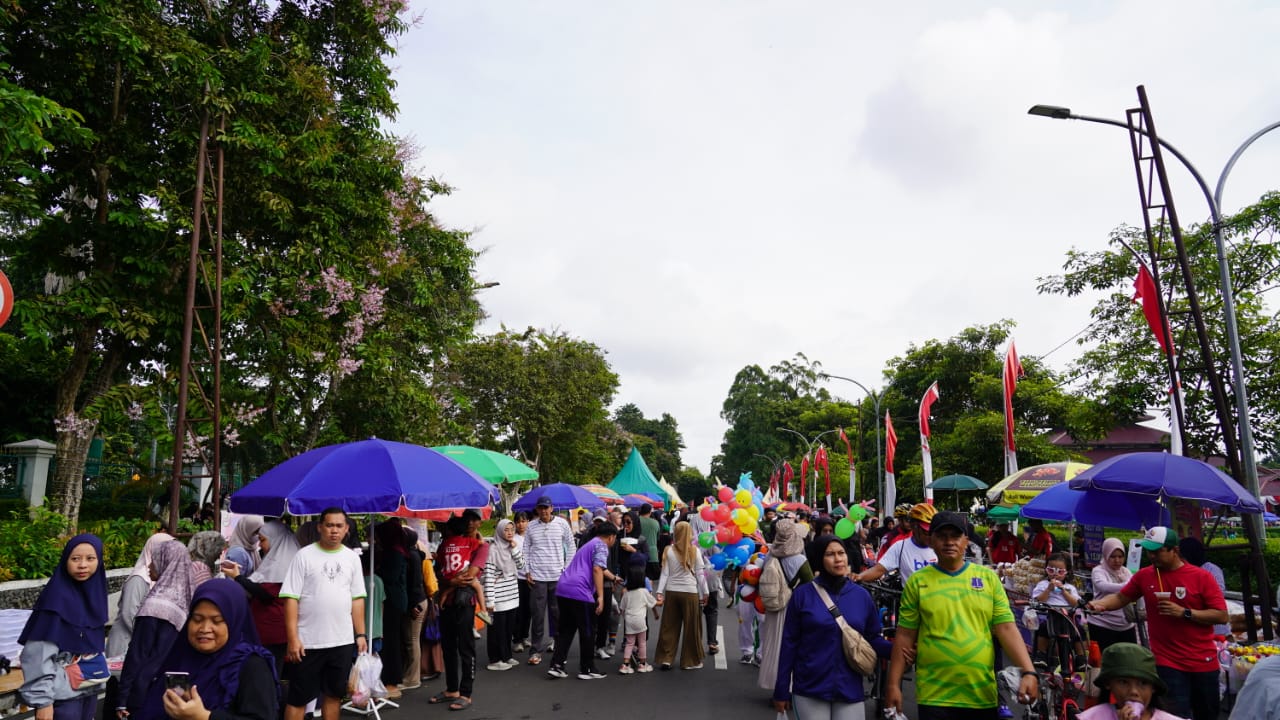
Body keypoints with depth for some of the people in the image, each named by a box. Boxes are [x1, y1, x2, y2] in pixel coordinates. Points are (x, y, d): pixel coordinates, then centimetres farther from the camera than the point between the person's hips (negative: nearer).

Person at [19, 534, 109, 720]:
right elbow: (39, 653, -18)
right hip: (64, 694, -6)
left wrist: (97, 677, 15)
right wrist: (42, 699, -19)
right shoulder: (56, 597, -17)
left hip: (90, 689, 6)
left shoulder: (95, 593, 2)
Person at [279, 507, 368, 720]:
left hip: (343, 641, 4)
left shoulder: (352, 558, 6)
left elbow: (357, 598, 10)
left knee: (334, 694, 14)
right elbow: (291, 599, -8)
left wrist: (360, 634, 6)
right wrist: (293, 638, -13)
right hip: (308, 642, -3)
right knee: (298, 697, 6)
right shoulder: (304, 555, -6)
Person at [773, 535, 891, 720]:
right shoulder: (803, 594, -5)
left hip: (850, 690, 2)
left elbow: (873, 639, 8)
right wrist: (781, 690, -2)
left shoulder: (862, 596, 3)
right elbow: (789, 643, -3)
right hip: (809, 690, -2)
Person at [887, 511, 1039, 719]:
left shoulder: (988, 577, 4)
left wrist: (1029, 672, -13)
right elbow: (905, 635, 1)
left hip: (983, 695, 2)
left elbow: (1006, 628, 0)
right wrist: (893, 684, -1)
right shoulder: (917, 581, -1)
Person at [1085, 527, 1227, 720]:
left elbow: (1222, 616, -9)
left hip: (1203, 662, 0)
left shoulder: (1201, 577, -9)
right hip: (1167, 662, 0)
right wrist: (1100, 604, -14)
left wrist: (1184, 612, -20)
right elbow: (1121, 597, 5)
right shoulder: (1144, 576, -2)